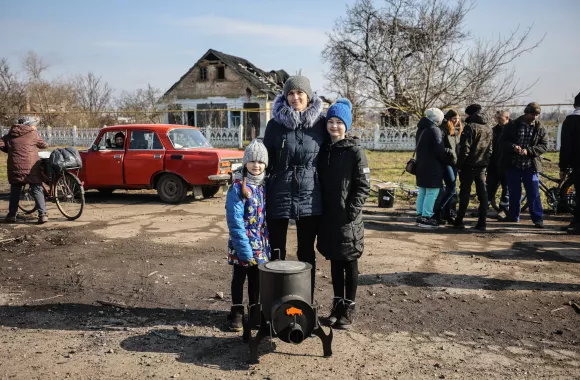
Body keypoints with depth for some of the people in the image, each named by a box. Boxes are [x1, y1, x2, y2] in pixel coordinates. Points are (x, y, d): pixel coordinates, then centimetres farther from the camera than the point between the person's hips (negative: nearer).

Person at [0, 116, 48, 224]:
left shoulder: (10, 135, 13)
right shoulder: (33, 134, 1)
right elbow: (44, 145, 10)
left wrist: (11, 151, 18)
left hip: (15, 167, 4)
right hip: (31, 167, -3)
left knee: (15, 191, 15)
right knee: (37, 190, 1)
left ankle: (11, 215, 18)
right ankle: (42, 214, -6)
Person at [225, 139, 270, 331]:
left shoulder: (266, 186, 4)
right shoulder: (237, 187, -13)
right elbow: (235, 220, -17)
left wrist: (268, 244, 3)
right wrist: (245, 248, -20)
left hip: (261, 244, 5)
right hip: (241, 244, -5)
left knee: (256, 279, 16)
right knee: (239, 278, 10)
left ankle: (255, 311, 30)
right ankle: (237, 312, 24)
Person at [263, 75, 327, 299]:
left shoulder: (320, 123, 0)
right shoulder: (275, 124, -1)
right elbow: (266, 160, 2)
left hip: (310, 199, 1)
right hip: (279, 197, 0)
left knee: (307, 254, 13)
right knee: (276, 253, 8)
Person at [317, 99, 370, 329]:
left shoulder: (355, 151, -7)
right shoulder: (324, 150, 8)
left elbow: (364, 186, -9)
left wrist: (352, 211, -16)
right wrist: (321, 210, 6)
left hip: (347, 218, -5)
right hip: (328, 217, 5)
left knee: (350, 263, 6)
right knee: (335, 262, 14)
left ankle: (349, 309, 17)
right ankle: (337, 305, 26)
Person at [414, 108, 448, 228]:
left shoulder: (421, 129, 13)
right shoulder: (434, 130, -14)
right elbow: (440, 151, -16)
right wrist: (447, 162, -3)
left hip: (421, 166, 9)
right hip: (433, 167, -9)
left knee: (422, 192, 14)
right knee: (432, 192, -4)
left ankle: (420, 215, 18)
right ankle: (426, 218, -4)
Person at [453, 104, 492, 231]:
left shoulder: (471, 127, -10)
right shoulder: (488, 128, 13)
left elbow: (465, 148, -15)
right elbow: (490, 149, 15)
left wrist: (459, 165, -9)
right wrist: (485, 162, 18)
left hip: (469, 165, -6)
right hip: (482, 165, 6)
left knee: (465, 192, 0)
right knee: (482, 193, 8)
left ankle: (459, 221, 4)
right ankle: (482, 223, 8)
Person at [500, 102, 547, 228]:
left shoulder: (540, 129, 2)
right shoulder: (512, 126, 1)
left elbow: (544, 146, -1)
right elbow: (503, 140, 2)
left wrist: (528, 151, -18)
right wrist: (513, 146, -18)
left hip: (531, 166, 0)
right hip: (513, 165, 1)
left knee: (534, 193, -1)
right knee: (514, 193, 10)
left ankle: (538, 218, 6)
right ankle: (513, 216, 23)